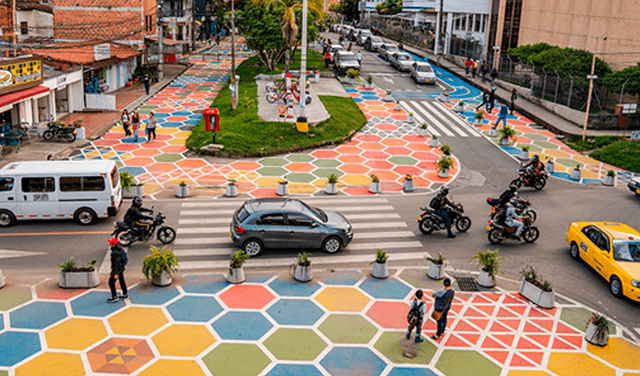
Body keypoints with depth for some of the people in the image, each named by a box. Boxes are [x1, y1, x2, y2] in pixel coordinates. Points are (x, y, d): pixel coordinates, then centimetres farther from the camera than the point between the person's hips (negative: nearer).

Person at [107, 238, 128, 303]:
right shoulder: (120, 248, -2)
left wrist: (116, 273, -26)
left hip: (116, 269, -10)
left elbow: (117, 263, -29)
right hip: (121, 268, 10)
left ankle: (114, 297, 8)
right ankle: (125, 294, 33)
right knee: (121, 280, 20)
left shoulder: (115, 252, -30)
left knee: (111, 283, 1)